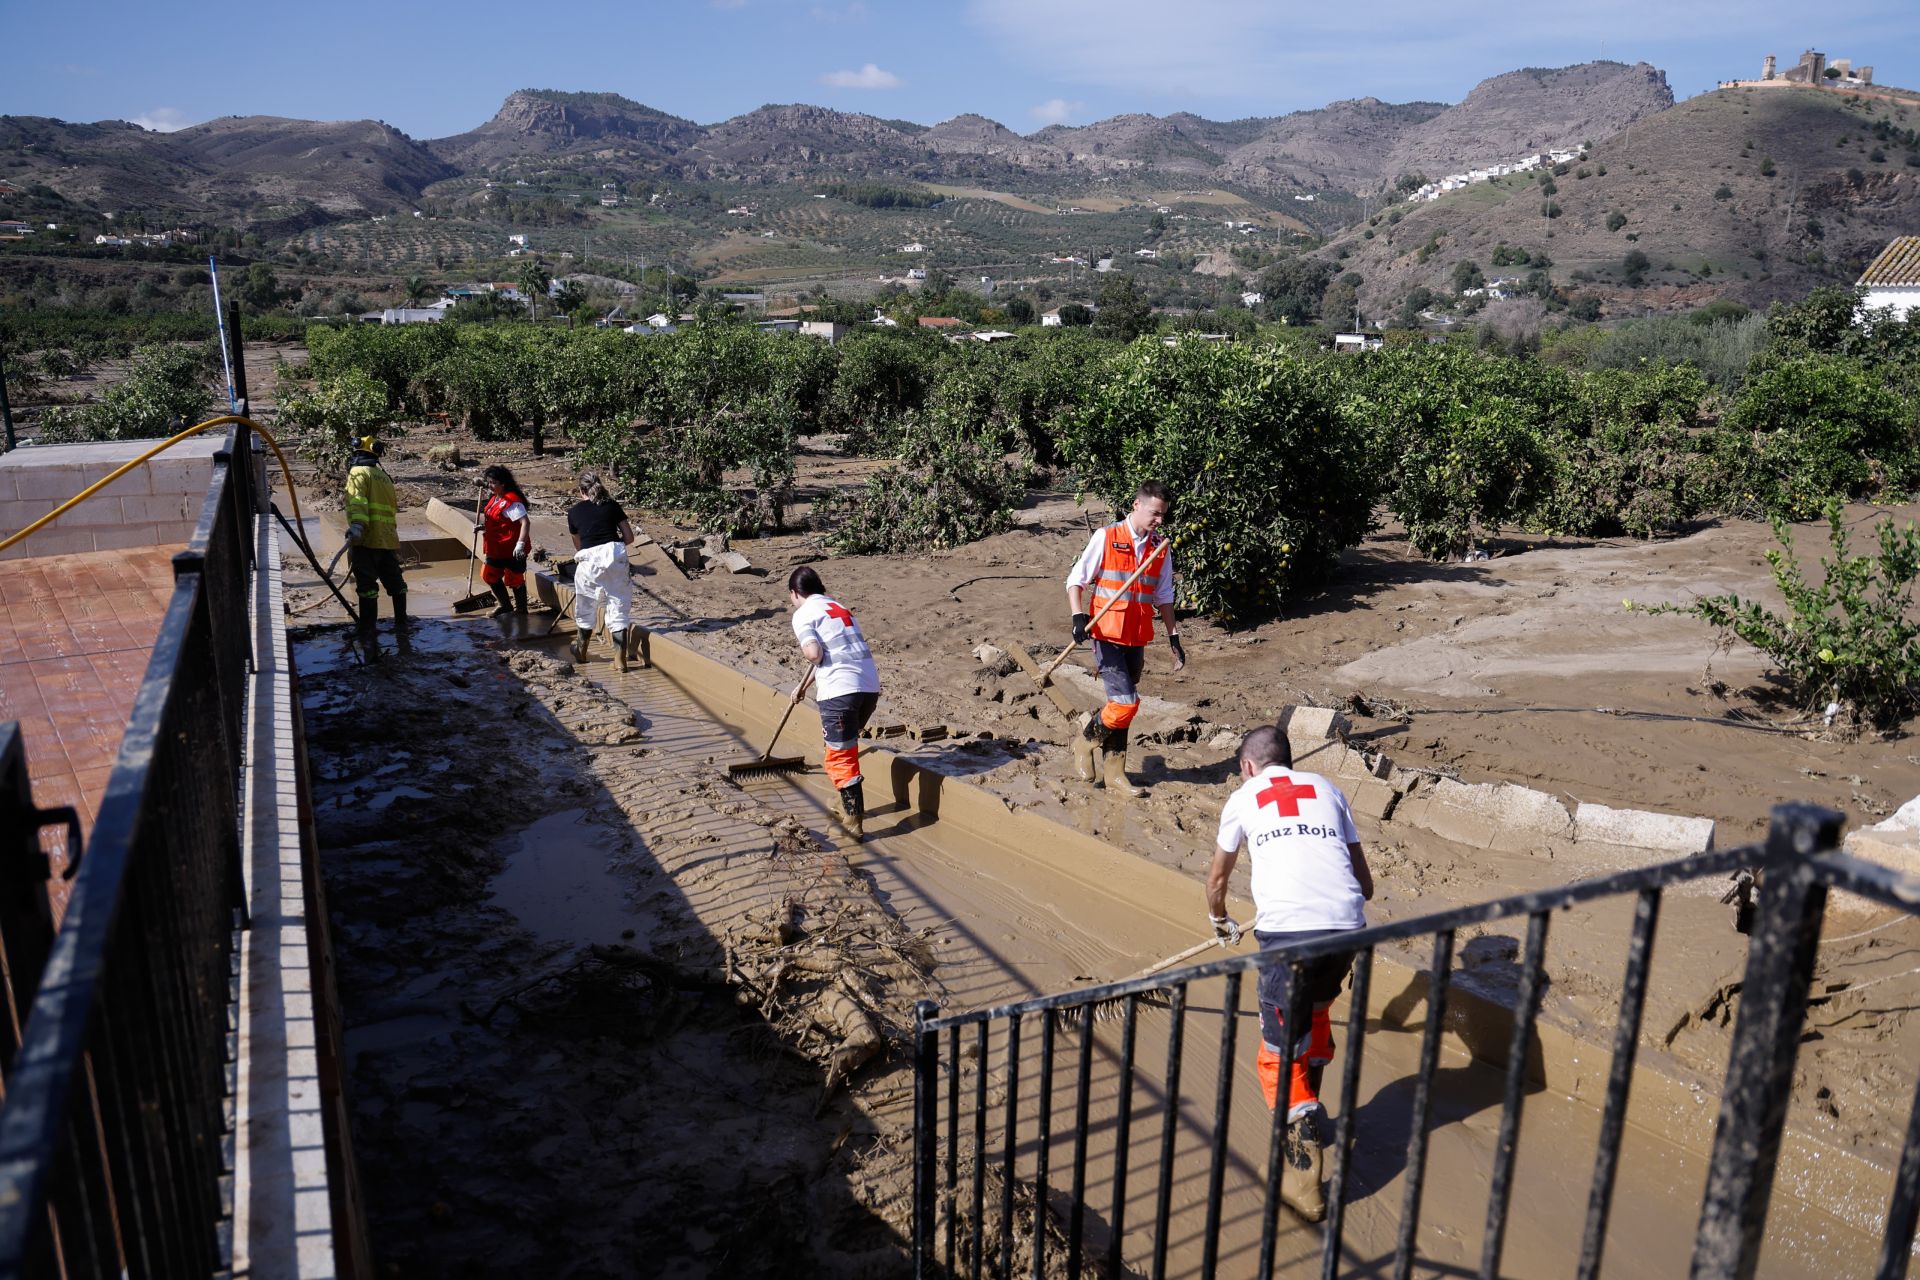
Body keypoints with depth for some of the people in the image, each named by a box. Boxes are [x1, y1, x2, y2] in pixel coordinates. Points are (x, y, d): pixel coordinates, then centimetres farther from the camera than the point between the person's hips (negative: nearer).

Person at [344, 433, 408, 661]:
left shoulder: (359, 473, 1)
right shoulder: (385, 477, 23)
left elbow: (357, 500, -18)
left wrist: (356, 524, -32)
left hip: (366, 541, -6)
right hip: (389, 540, 6)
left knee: (368, 590, -7)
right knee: (396, 587, 15)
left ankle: (369, 640, -10)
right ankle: (402, 634, 22)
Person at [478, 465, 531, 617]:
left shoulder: (511, 501, -22)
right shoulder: (495, 498, 9)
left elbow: (525, 522, -29)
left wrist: (520, 545, -36)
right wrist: (485, 526, 8)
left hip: (512, 549, -10)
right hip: (497, 549, 10)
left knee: (514, 580, 3)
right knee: (489, 575, 18)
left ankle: (521, 610, 21)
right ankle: (505, 605, 33)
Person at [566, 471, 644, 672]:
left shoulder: (574, 512, 11)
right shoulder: (612, 506, 11)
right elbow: (629, 537, 11)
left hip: (589, 559, 0)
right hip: (615, 556, 0)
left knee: (586, 610, 18)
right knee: (619, 608, 7)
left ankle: (581, 653, 34)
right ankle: (621, 658, 3)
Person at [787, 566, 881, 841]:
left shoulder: (803, 614, 3)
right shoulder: (839, 607, 27)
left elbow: (815, 654, -13)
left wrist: (804, 647, 11)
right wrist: (803, 686, 47)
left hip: (840, 688, -7)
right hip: (870, 684, 8)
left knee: (840, 755, 1)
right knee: (847, 745, 26)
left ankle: (854, 823, 2)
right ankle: (851, 805, 36)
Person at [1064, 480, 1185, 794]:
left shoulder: (1161, 548, 8)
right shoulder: (1106, 538, -5)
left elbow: (1163, 597, 16)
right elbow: (1076, 580, -3)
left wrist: (1174, 637, 13)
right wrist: (1078, 617, -16)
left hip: (1138, 639, 5)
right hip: (1107, 635, -5)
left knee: (1123, 704, 10)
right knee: (1126, 702, -13)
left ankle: (1113, 771, 21)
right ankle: (1086, 738, 14)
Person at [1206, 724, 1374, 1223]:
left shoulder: (1243, 798, 17)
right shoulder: (1327, 790, 22)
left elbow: (1217, 879, 32)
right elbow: (1365, 884, 21)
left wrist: (1219, 920, 52)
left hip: (1287, 932, -4)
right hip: (1346, 926, 4)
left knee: (1280, 1056, 5)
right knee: (1316, 1008, 31)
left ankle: (1304, 1174, -6)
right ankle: (1309, 1114, 42)